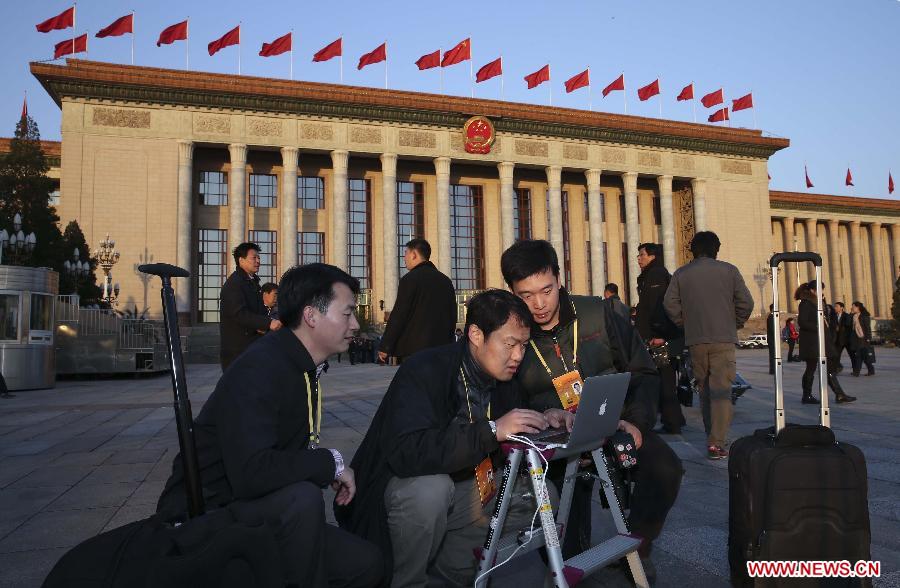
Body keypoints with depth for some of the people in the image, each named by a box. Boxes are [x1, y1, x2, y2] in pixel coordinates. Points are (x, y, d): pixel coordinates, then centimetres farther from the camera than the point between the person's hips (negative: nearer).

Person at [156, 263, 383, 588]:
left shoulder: (304, 367, 5)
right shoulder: (259, 368, -24)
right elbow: (251, 474, -35)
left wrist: (329, 472, -1)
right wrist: (331, 463, -22)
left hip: (251, 509, 8)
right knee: (303, 498, -33)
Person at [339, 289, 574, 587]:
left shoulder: (504, 379, -2)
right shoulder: (424, 371, -25)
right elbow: (406, 453, -38)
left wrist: (542, 420, -13)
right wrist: (492, 429, -39)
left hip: (460, 490, 7)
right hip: (400, 486, -7)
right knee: (431, 488, -36)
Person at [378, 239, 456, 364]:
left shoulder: (410, 279, -8)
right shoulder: (446, 281, 12)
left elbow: (398, 316, -11)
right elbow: (452, 317, 16)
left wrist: (385, 347, -5)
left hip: (413, 349, -6)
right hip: (442, 348, 7)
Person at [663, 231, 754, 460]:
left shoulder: (681, 273, 6)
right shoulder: (728, 270, 2)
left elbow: (670, 303, -3)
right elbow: (746, 303, -2)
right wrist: (735, 325, 13)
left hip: (695, 340, 2)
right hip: (723, 339, -2)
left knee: (704, 389, 15)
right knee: (721, 389, -4)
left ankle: (711, 438, 22)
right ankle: (717, 443, -11)